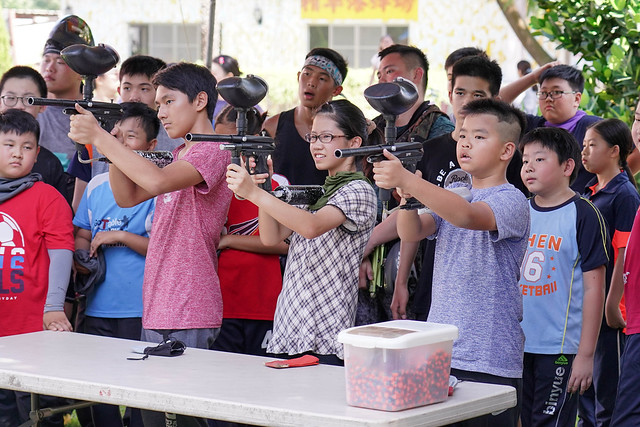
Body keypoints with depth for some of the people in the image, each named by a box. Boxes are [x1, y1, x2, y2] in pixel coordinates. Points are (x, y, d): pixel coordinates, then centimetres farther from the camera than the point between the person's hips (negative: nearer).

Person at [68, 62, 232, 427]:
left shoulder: (213, 151, -11)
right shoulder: (178, 155, 20)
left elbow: (157, 181, -27)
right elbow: (128, 196, 16)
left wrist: (99, 137, -24)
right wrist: (110, 146, 1)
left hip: (190, 316, -9)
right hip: (156, 310, 9)